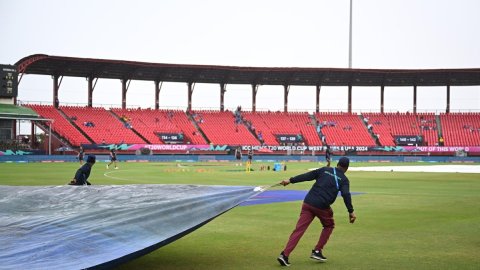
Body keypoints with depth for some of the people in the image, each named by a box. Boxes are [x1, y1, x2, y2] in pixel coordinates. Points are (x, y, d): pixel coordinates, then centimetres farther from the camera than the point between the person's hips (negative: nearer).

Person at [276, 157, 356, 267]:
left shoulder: (325, 170, 15)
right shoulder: (344, 179, 7)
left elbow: (307, 176, 7)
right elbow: (346, 195, -10)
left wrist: (290, 180, 9)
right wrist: (351, 211, -13)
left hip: (308, 203, 3)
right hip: (322, 207, -3)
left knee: (299, 229, -2)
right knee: (329, 225, 25)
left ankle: (285, 254, -15)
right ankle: (317, 251, 19)